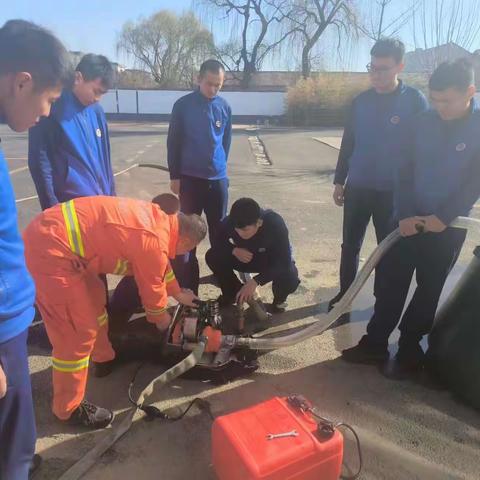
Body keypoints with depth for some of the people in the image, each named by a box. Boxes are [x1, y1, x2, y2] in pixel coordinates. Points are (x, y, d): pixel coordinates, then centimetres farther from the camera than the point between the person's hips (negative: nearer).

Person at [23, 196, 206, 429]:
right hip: (49, 249, -10)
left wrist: (178, 293, 37)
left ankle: (104, 359, 44)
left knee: (94, 298, 24)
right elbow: (152, 289, -1)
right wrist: (162, 319, 19)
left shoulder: (157, 218, 11)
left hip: (49, 232, 10)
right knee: (78, 333, -2)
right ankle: (69, 409, 17)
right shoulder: (155, 243, -16)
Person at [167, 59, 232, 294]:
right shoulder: (183, 105, -5)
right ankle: (188, 287, 15)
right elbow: (173, 142, -2)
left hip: (218, 179, 3)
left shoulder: (225, 107, 2)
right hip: (190, 178, -2)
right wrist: (174, 176, -3)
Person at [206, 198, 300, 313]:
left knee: (290, 278, -34)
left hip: (273, 261, -3)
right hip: (245, 257, 3)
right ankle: (234, 295, 3)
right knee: (212, 257, -20)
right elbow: (216, 244, -12)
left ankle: (278, 302, 3)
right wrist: (234, 250, -34)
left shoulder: (275, 224, -35)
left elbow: (284, 262, -36)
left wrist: (255, 281, -47)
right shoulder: (230, 222, -27)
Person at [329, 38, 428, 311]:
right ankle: (345, 293, 27)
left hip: (393, 191, -3)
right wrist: (339, 181, 9)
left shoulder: (415, 101, -6)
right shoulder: (362, 101, 4)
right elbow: (348, 143, 9)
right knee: (350, 245, 10)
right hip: (357, 187, 3)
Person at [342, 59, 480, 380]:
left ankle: (409, 351, 24)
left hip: (447, 227, -2)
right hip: (408, 219, 3)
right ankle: (375, 344, 19)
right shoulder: (421, 124, 2)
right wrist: (405, 215, -10)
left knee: (428, 291, 9)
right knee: (390, 283, 5)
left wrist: (443, 217, -16)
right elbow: (405, 173, 1)